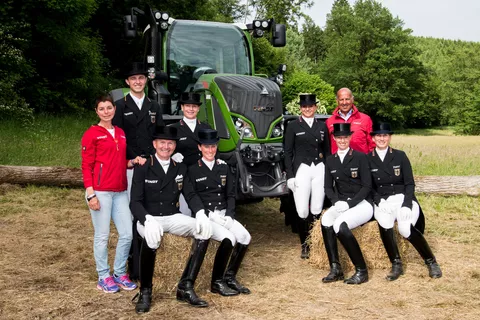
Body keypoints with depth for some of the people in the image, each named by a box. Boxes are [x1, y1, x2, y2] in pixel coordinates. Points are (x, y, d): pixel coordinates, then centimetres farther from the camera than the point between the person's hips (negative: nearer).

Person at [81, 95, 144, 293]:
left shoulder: (120, 133, 16)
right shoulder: (91, 134, -3)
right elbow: (86, 166, -6)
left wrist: (133, 162, 3)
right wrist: (90, 193, -14)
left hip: (120, 192, 6)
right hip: (100, 192, -6)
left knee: (127, 234, 5)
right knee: (102, 236, 1)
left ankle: (120, 273, 21)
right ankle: (103, 277, 14)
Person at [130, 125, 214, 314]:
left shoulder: (180, 168, 9)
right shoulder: (143, 168, -5)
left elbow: (190, 194, 5)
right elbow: (135, 202, -12)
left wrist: (201, 213, -18)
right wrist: (148, 220, -33)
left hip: (173, 218, 5)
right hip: (148, 219, -4)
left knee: (204, 230, -20)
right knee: (152, 239, -38)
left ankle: (186, 287, -14)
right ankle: (145, 292, -14)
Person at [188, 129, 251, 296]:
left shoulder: (224, 167, 13)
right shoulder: (193, 170, -1)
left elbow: (231, 194, 11)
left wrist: (229, 215, -5)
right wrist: (212, 216, -16)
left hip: (224, 214, 5)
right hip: (205, 216, -5)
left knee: (245, 237, -17)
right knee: (228, 238, -27)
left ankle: (230, 277, 1)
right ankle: (217, 283, -10)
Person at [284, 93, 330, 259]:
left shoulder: (322, 126, 13)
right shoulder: (293, 126, 4)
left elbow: (327, 151, 16)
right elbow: (288, 152, 2)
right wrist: (290, 176, -5)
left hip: (320, 170, 3)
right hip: (301, 170, -2)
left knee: (316, 210, 1)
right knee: (302, 211, -6)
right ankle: (304, 245, 9)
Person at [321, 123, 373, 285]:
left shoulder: (360, 157, -4)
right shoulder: (330, 160, 10)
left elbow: (367, 186, -7)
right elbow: (328, 187, 10)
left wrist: (349, 203, -17)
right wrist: (336, 202, -10)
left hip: (362, 203, -4)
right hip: (341, 204, 4)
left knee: (340, 225, -31)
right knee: (325, 220, -28)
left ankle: (361, 271, -18)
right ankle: (335, 268, -24)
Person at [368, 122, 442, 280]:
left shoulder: (400, 155, 4)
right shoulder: (367, 159, 4)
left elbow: (410, 184, 1)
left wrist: (406, 205, -13)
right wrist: (379, 202, -14)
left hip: (403, 198, 0)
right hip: (382, 202, 1)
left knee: (405, 228, -28)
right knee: (384, 223, -33)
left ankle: (431, 261, -3)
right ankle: (396, 264, -16)